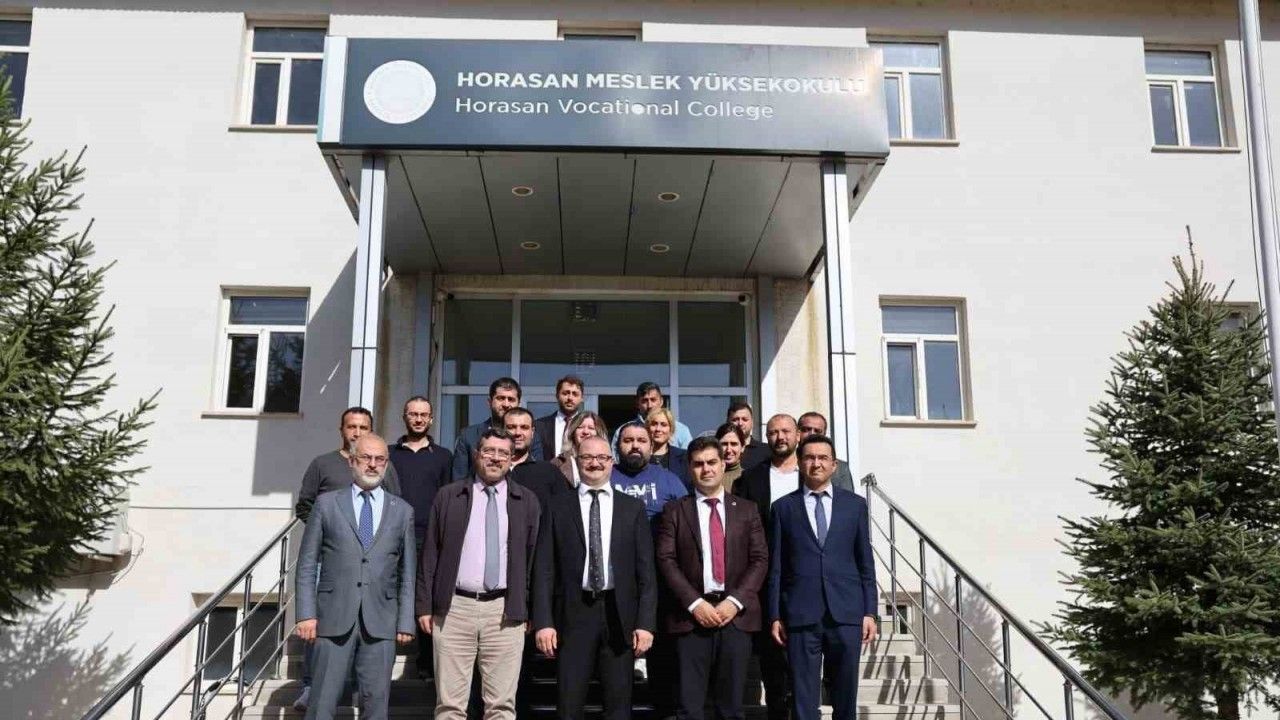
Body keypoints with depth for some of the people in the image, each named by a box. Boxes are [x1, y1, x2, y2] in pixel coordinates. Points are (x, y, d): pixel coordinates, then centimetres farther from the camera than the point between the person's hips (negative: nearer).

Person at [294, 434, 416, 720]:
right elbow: (306, 564, 5)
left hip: (381, 621, 1)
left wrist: (406, 621, 3)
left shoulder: (402, 511, 10)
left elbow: (407, 572, 9)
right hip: (334, 618, -1)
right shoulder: (326, 504, 7)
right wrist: (306, 613, -3)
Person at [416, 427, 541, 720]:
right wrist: (425, 606, 3)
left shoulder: (527, 501, 9)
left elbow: (534, 557, 8)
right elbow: (430, 555, 8)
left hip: (506, 611, 0)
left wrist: (530, 609, 4)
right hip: (454, 608, 0)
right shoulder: (448, 497, 9)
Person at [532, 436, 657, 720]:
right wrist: (543, 622, -7)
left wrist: (646, 623, -4)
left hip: (618, 614, 1)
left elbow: (646, 570, 4)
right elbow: (544, 569, 1)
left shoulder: (633, 508, 7)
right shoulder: (558, 507, 5)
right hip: (573, 613, -1)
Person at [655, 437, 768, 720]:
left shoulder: (747, 510, 12)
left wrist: (734, 601, -9)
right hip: (692, 615, -1)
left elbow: (760, 560, 5)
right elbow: (666, 560, -1)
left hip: (737, 614, 1)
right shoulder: (675, 511, 7)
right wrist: (695, 604, -12)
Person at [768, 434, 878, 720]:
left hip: (847, 613, 1)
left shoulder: (855, 504, 9)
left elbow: (866, 563, 8)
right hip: (801, 614, -1)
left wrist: (870, 612, 2)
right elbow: (776, 567, 5)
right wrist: (775, 616, 1)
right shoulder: (783, 507, 6)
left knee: (846, 695, 8)